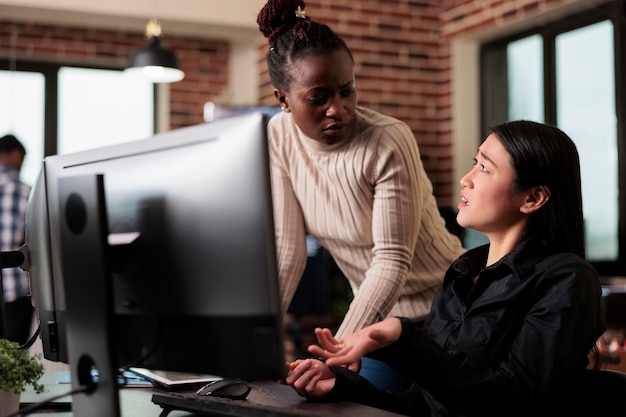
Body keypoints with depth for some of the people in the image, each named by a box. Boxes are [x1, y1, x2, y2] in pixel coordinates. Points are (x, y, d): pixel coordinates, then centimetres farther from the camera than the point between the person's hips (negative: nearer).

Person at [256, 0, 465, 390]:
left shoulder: (388, 143, -25)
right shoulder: (279, 139, -9)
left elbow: (393, 260, -26)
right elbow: (287, 249, -9)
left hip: (439, 311, -5)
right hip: (377, 314, 5)